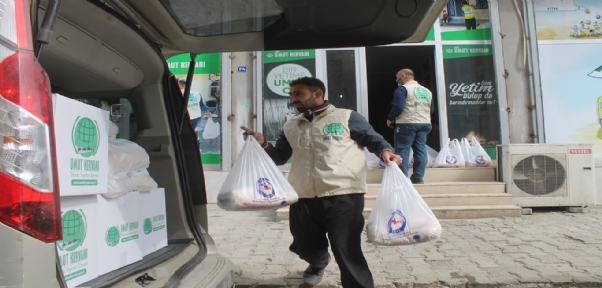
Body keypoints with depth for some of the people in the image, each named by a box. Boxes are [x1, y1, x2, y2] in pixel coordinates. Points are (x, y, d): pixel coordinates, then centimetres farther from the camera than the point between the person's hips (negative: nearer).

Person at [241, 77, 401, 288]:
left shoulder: (347, 117, 2)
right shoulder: (291, 126, 17)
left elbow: (374, 140, 6)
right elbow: (279, 157, 22)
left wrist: (385, 151, -16)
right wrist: (263, 144, 4)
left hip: (343, 197, -5)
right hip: (303, 200, 6)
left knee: (347, 253, -4)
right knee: (306, 247, 20)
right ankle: (318, 263, 55)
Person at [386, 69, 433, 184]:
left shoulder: (402, 89, -7)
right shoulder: (427, 91, 16)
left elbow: (398, 107, -17)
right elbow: (431, 110, 17)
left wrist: (390, 118, -4)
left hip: (407, 123, -7)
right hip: (425, 123, 7)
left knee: (402, 150, -3)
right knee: (421, 149, 7)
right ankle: (418, 177, 6)